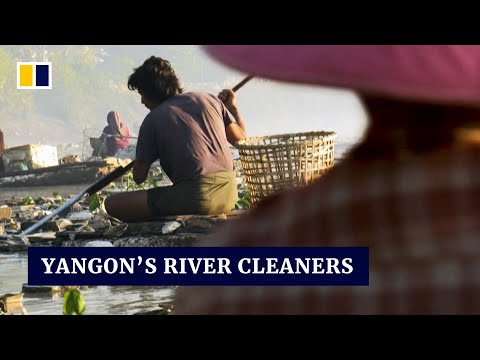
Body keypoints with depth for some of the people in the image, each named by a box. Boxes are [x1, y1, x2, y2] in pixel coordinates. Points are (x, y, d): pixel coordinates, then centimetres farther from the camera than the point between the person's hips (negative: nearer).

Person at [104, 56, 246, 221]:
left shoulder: (153, 119, 2)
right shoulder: (207, 99, 12)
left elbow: (139, 177, 2)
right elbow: (240, 138, 16)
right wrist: (232, 106, 34)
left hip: (194, 196, -6)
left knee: (112, 204, -2)